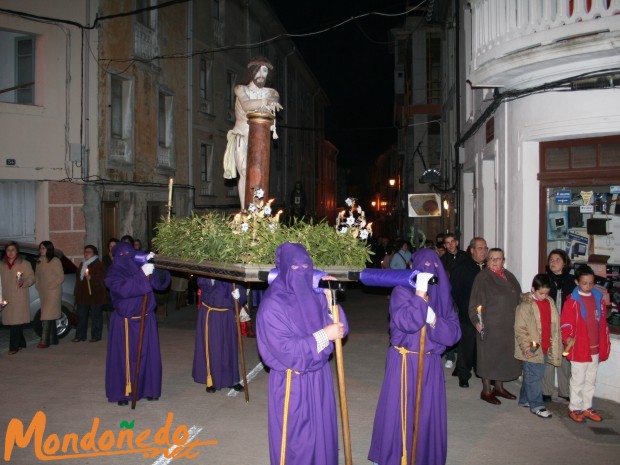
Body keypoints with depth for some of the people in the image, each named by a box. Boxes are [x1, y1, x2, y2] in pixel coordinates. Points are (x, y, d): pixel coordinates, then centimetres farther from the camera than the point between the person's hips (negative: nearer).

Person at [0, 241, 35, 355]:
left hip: (20, 298, -4)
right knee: (10, 322, 6)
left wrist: (23, 282, -21)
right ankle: (21, 343, 21)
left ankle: (14, 347, -8)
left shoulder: (24, 263, 3)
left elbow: (31, 278, 0)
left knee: (17, 322, -10)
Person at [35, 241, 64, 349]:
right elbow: (36, 276, 21)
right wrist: (38, 286, 5)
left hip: (53, 292, -7)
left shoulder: (55, 261, -7)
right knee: (50, 316, 11)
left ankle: (44, 341, -18)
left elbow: (61, 277, -9)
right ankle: (53, 339, 18)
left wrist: (51, 287, -13)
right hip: (43, 293, 7)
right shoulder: (39, 262, 13)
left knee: (48, 316, -14)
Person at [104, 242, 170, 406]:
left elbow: (160, 283, 4)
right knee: (125, 357, 2)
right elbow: (123, 290, -27)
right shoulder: (114, 274, -8)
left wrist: (156, 271, -16)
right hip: (125, 322, -4)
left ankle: (149, 389, 20)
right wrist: (142, 275, -32)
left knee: (149, 355, 7)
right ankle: (123, 393, 13)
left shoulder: (141, 268, 3)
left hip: (146, 319, 4)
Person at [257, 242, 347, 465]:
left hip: (319, 375, 6)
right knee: (295, 438, 8)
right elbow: (285, 349, -23)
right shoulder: (272, 305, -19)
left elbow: (340, 328, 0)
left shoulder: (314, 296, 0)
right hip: (292, 382, -6)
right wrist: (323, 335, -22)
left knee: (321, 431, 18)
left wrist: (329, 299, -13)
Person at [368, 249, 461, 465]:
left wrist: (433, 320, -17)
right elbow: (408, 323, -24)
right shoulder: (402, 291, -8)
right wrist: (420, 293, -23)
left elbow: (454, 332, -1)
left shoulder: (442, 296, 5)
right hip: (404, 363, -4)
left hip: (431, 364, 4)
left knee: (429, 413, 10)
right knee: (400, 412, 3)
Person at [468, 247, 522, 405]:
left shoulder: (509, 277, 9)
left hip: (508, 325, 6)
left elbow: (517, 297, 17)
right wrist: (476, 320, -22)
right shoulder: (483, 278, -10)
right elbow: (475, 301, -13)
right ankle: (486, 391, 11)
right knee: (489, 356, 1)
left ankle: (499, 387, 27)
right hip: (489, 325, -6)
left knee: (504, 356, 13)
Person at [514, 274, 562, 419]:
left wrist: (554, 345, 13)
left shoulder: (550, 302, 7)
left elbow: (554, 325, 16)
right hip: (531, 349, -7)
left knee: (535, 375, 15)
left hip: (545, 348, 7)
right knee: (534, 377, -1)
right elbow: (519, 329, -14)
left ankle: (525, 400, 28)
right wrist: (526, 347, -21)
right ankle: (536, 405, 7)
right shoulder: (525, 305, -13)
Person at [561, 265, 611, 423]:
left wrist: (605, 345, 10)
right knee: (578, 380, 5)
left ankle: (587, 408, 29)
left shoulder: (598, 298, 5)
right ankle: (575, 408, 18)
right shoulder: (572, 301, -11)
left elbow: (603, 323, 10)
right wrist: (568, 338, -27)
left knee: (591, 380, 16)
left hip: (595, 349, 5)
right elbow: (566, 323, -11)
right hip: (579, 349, -5)